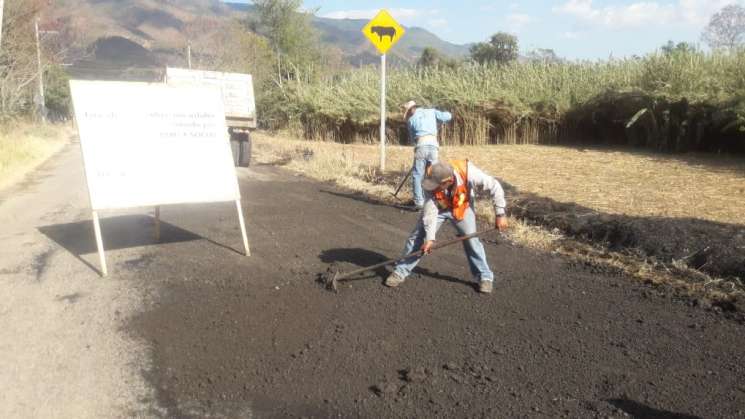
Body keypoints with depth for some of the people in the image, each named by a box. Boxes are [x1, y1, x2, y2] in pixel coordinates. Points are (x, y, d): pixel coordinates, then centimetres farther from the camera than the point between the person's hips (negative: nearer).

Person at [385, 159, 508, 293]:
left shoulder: (469, 173, -39)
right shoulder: (432, 182, -34)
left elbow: (494, 186, -28)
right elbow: (430, 212, -27)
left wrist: (500, 214, -28)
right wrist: (429, 238, -29)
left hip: (462, 207, 0)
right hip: (437, 207, 1)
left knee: (471, 240, -8)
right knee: (417, 237, -5)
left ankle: (485, 277, 10)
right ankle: (400, 272, 8)